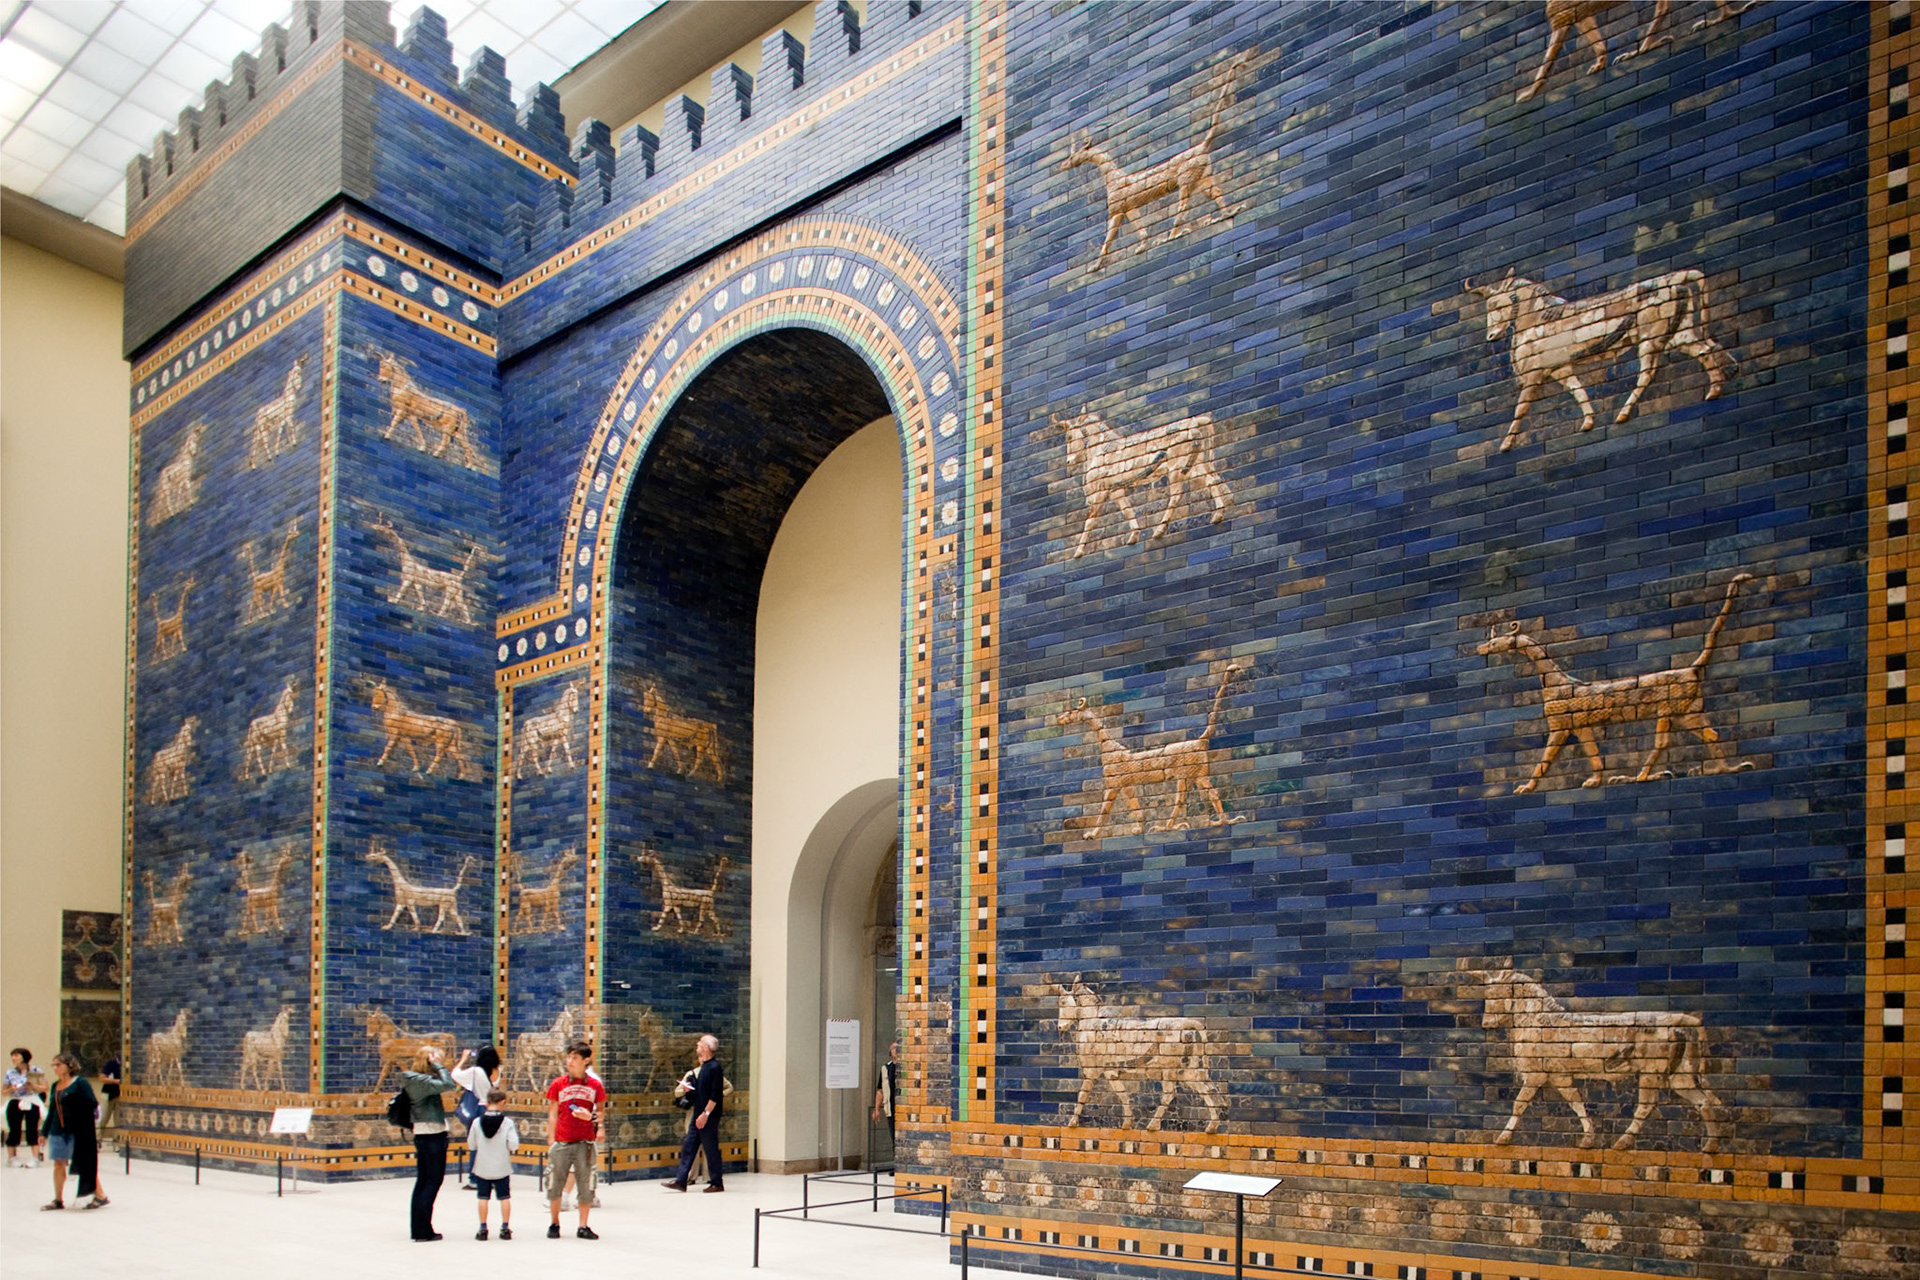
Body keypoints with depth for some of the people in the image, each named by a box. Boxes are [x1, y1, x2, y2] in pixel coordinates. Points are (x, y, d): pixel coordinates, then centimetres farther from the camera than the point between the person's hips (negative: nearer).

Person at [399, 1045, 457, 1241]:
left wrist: (437, 1067, 2)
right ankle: (423, 1230, -1)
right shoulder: (422, 1081, -20)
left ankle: (418, 1228, 19)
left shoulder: (414, 1080, 9)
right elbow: (447, 1084, -31)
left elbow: (444, 1084, 14)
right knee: (434, 1180, -2)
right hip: (433, 1135, -9)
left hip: (421, 1135, 9)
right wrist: (437, 1065, -20)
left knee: (423, 1181, 14)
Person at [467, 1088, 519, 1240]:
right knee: (505, 1197, 10)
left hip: (482, 1169, 1)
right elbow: (513, 1144, -14)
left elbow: (471, 1145, 1)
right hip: (502, 1169, -1)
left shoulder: (477, 1122, -5)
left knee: (483, 1197, 10)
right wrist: (516, 1132, 4)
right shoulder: (508, 1122, -11)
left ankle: (482, 1229, 11)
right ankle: (505, 1228, 11)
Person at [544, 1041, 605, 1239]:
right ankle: (554, 1224, 23)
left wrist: (592, 1117, -11)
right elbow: (552, 1113, 4)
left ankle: (583, 1227, 14)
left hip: (585, 1143, 0)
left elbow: (601, 1110, 11)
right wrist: (551, 1142, 0)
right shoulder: (558, 1084, 2)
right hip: (562, 1143, 0)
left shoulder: (595, 1085, 2)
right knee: (555, 1184, 6)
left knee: (586, 1186, 3)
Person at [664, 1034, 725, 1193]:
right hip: (698, 1114, 10)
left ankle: (716, 1183, 7)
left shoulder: (715, 1067, -15)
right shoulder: (704, 1067, 14)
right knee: (688, 1146, 7)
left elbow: (715, 1094, -19)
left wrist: (706, 1114, -21)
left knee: (711, 1148, -2)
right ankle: (680, 1181, 10)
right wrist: (690, 1089, 6)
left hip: (710, 1116, -9)